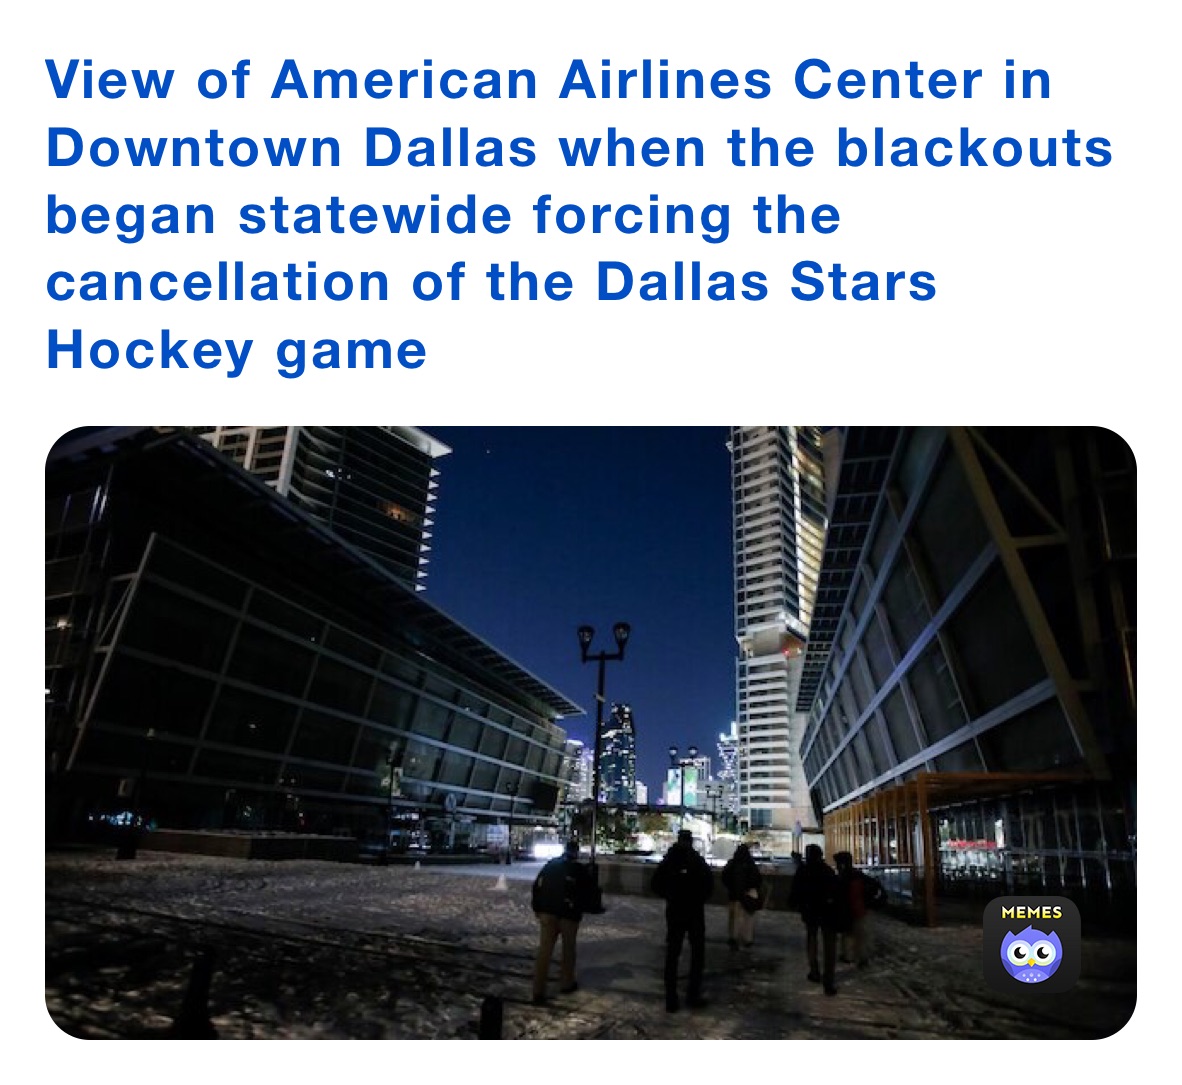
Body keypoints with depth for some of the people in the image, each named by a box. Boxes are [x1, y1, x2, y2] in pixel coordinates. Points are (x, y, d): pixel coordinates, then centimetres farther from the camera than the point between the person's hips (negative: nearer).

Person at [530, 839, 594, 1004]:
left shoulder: (550, 865, 10)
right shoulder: (581, 870, 3)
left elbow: (536, 886, 7)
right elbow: (587, 894, 1)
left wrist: (537, 908, 11)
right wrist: (579, 910, 11)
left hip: (547, 911, 2)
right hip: (569, 914, -2)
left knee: (544, 950, 0)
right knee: (568, 949, 15)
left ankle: (538, 991, -4)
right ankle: (566, 983, 24)